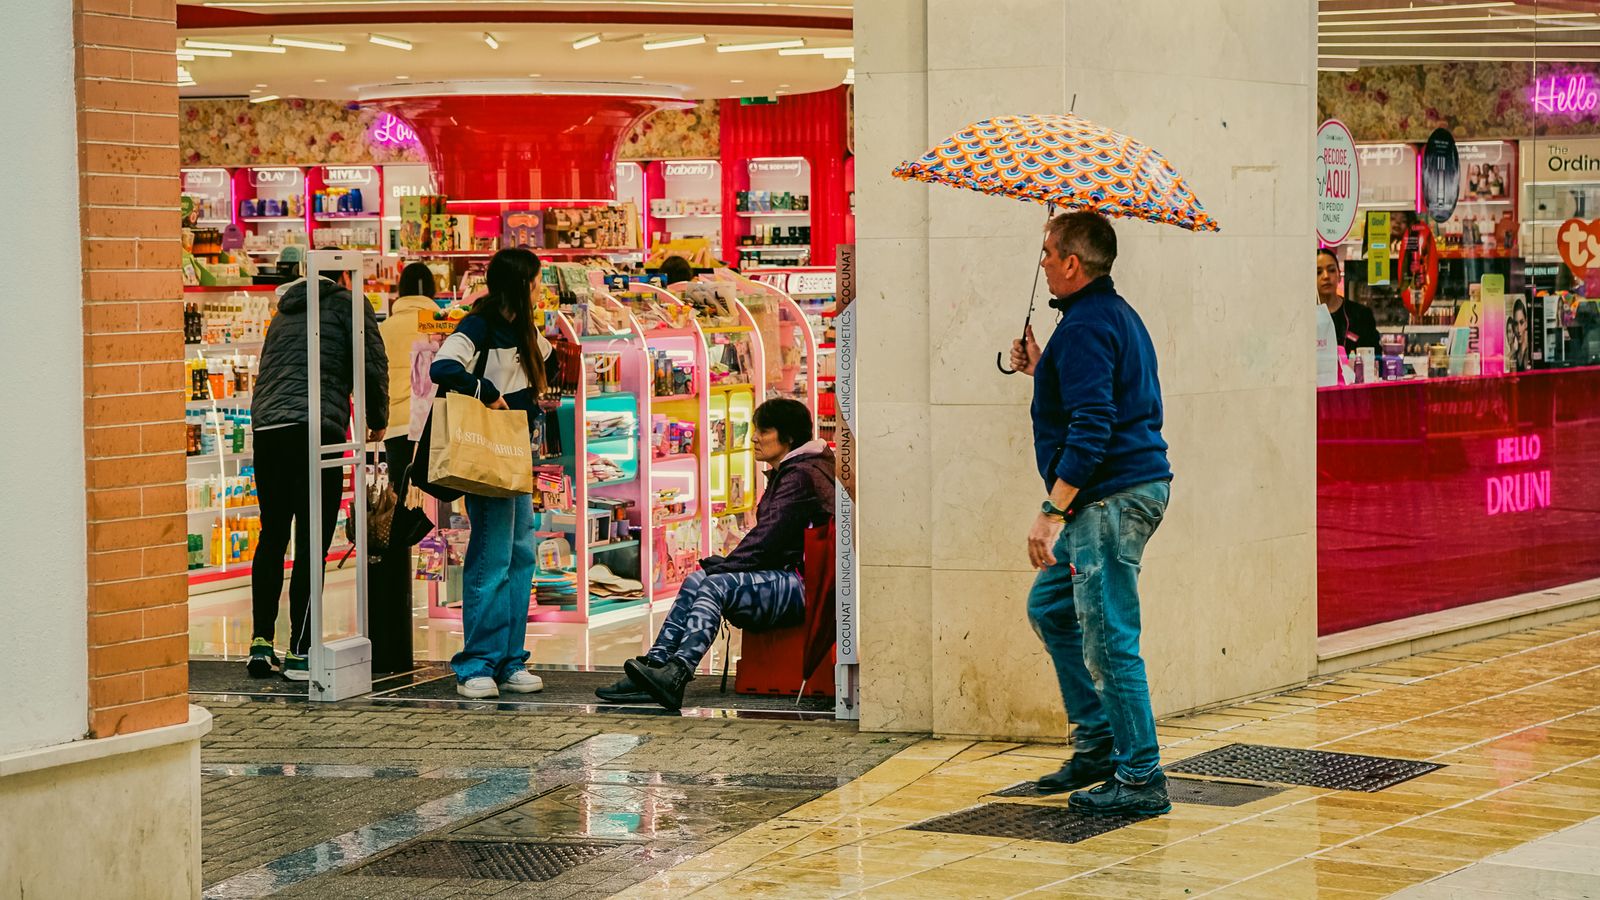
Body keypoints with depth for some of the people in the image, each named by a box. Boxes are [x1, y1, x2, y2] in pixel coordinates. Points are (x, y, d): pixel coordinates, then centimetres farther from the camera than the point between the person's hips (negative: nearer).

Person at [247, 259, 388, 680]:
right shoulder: (347, 304, 9)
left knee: (272, 537, 16)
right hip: (315, 430, -6)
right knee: (311, 544, -5)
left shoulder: (284, 315, 28)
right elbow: (372, 365, 2)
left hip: (265, 428, 6)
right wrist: (377, 421, 15)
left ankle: (261, 642, 14)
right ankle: (300, 652, -7)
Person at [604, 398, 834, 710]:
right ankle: (656, 665, -19)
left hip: (800, 585, -10)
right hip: (781, 576, 10)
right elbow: (766, 537, 20)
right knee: (696, 582, -6)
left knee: (717, 585, -27)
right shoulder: (785, 473, 22)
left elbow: (769, 541, -17)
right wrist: (723, 564, 6)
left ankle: (676, 674, -44)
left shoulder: (802, 475, -10)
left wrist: (723, 566, -11)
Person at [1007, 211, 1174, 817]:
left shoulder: (1085, 327, -16)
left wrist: (1052, 510, -23)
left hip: (1111, 497, -11)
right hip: (1135, 487, 11)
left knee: (1108, 640, -7)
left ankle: (1140, 778, -3)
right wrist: (1042, 370, 21)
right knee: (1049, 606, 21)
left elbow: (1092, 428, -24)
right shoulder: (1116, 313, 17)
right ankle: (1098, 743, 23)